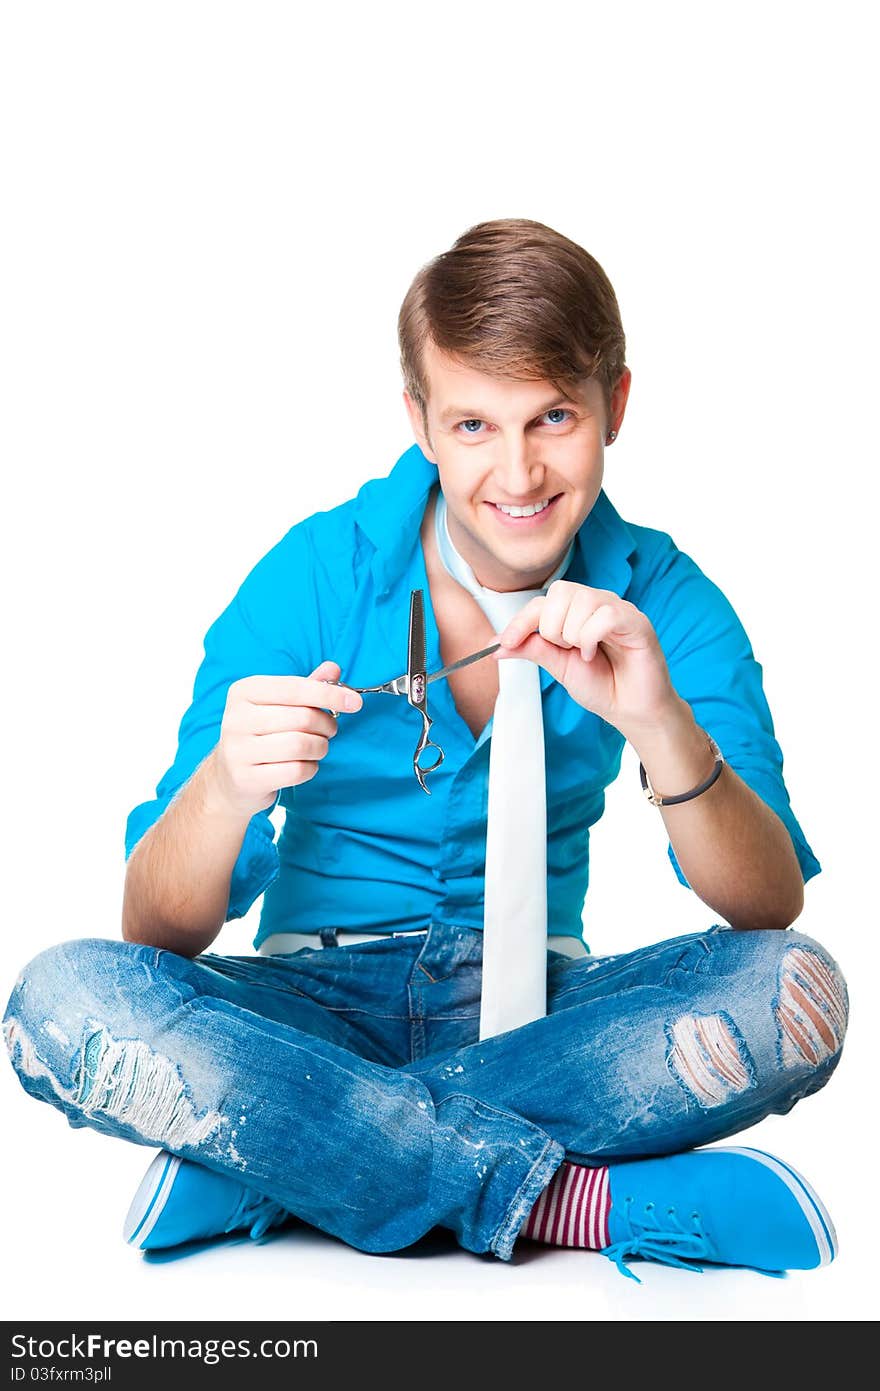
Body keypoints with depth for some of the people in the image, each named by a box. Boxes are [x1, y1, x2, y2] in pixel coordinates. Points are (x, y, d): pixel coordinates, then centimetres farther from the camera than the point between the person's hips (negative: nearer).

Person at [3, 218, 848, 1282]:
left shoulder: (662, 601, -4)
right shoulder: (315, 576, -9)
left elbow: (771, 907, -14)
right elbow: (155, 939, -12)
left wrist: (661, 727, -32)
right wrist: (224, 789, -34)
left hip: (534, 1013, 1)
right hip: (315, 1006, -1)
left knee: (796, 992, -27)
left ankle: (251, 1172, -24)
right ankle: (579, 1203, -27)